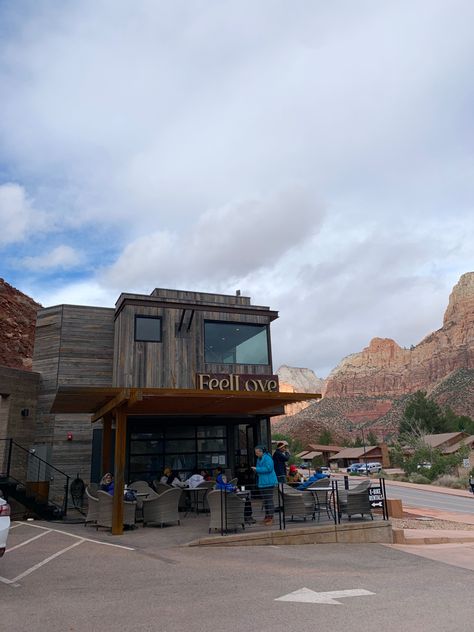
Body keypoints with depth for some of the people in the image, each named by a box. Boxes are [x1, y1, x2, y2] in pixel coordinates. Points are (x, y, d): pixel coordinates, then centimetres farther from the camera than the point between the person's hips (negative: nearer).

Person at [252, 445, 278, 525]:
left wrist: (257, 469, -21)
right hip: (261, 482, 9)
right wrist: (255, 470, 1)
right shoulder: (259, 459, 14)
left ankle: (271, 517, -2)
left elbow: (268, 468, -24)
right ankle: (267, 516, 25)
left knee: (269, 500, -7)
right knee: (264, 500, 15)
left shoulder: (267, 458, -15)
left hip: (268, 482, -9)